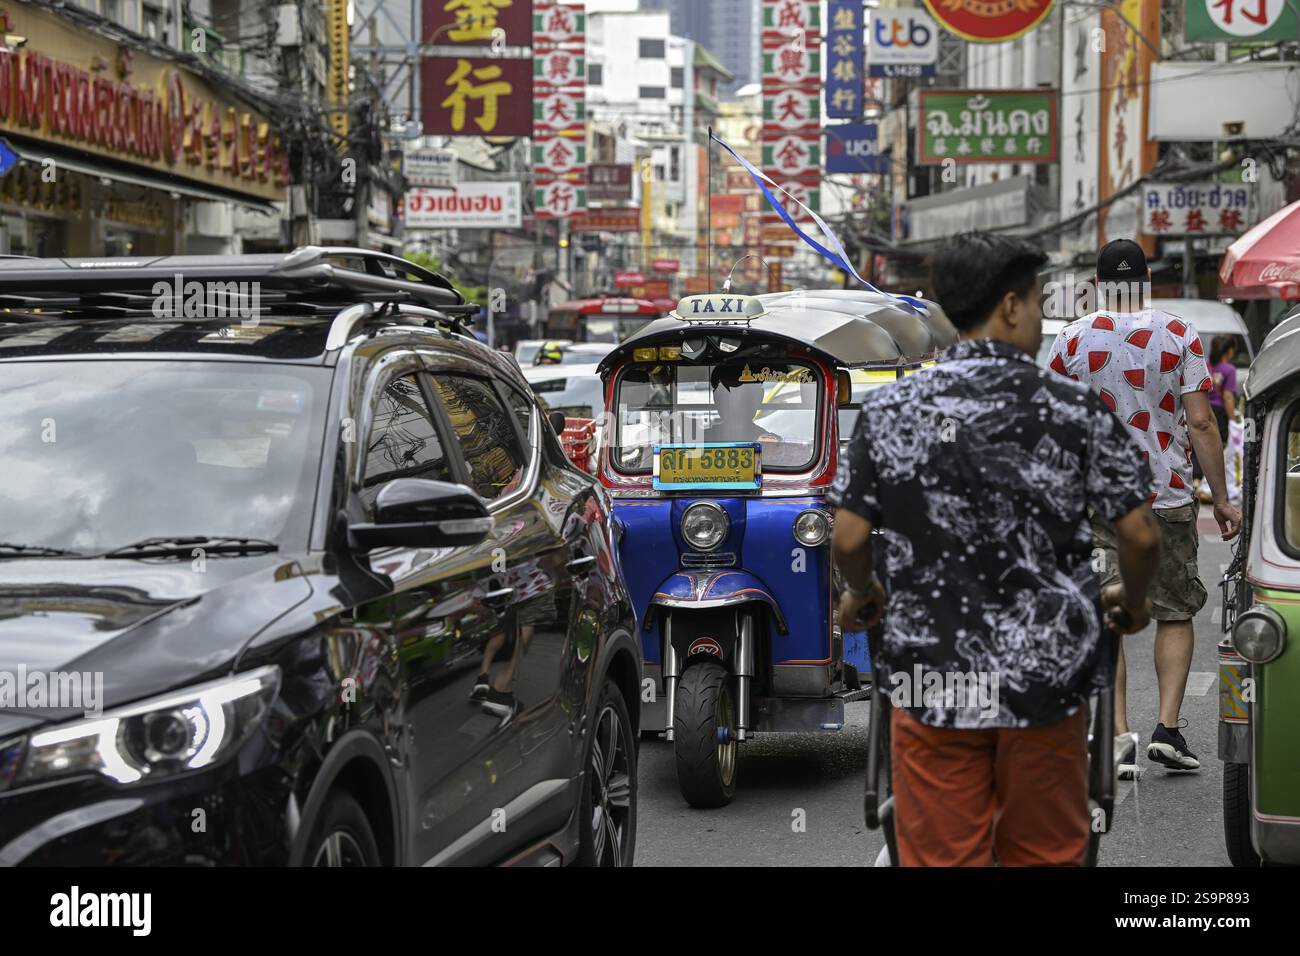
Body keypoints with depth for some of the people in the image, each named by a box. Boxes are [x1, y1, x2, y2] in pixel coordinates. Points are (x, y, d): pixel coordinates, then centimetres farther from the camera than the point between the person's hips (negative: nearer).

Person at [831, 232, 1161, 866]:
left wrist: (863, 593, 17)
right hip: (1046, 673, 0)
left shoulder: (889, 409, -3)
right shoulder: (1071, 407, -6)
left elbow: (848, 539, -5)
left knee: (942, 856, 8)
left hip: (933, 677, 1)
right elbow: (1140, 534, -7)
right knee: (1045, 856, 14)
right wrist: (1133, 600, 14)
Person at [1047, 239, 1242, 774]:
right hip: (1169, 498, 0)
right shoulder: (1180, 337, -1)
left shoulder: (1073, 339, 0)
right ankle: (1168, 728, 2)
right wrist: (1221, 499, 1)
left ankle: (1119, 736, -4)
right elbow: (1200, 423, -5)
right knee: (1175, 613, 12)